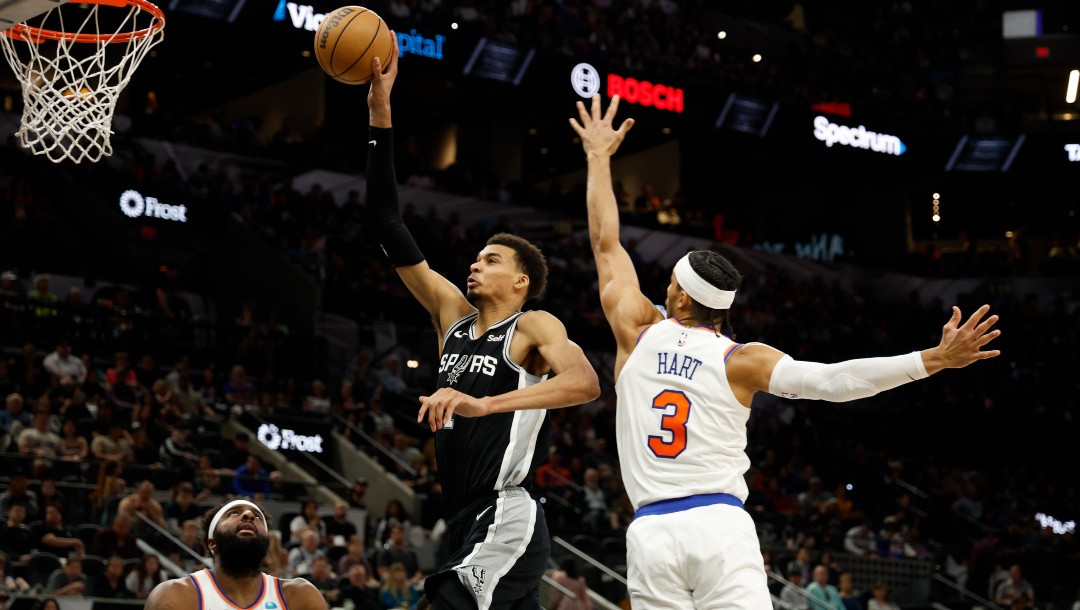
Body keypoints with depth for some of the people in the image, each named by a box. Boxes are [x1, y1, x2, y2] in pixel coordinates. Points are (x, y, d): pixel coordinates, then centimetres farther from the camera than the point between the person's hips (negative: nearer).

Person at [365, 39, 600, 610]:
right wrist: (379, 115, 6)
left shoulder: (535, 327, -5)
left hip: (504, 524, -8)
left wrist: (484, 404, -38)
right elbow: (389, 226, 12)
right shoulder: (453, 315, 14)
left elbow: (584, 383, -27)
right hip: (470, 528, 8)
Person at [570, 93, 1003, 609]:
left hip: (651, 532, 1)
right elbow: (830, 380, -9)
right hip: (720, 526, -1)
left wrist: (599, 158, 32)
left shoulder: (638, 331, 9)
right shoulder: (740, 360, 4)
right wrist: (935, 360, -11)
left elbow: (605, 241, 21)